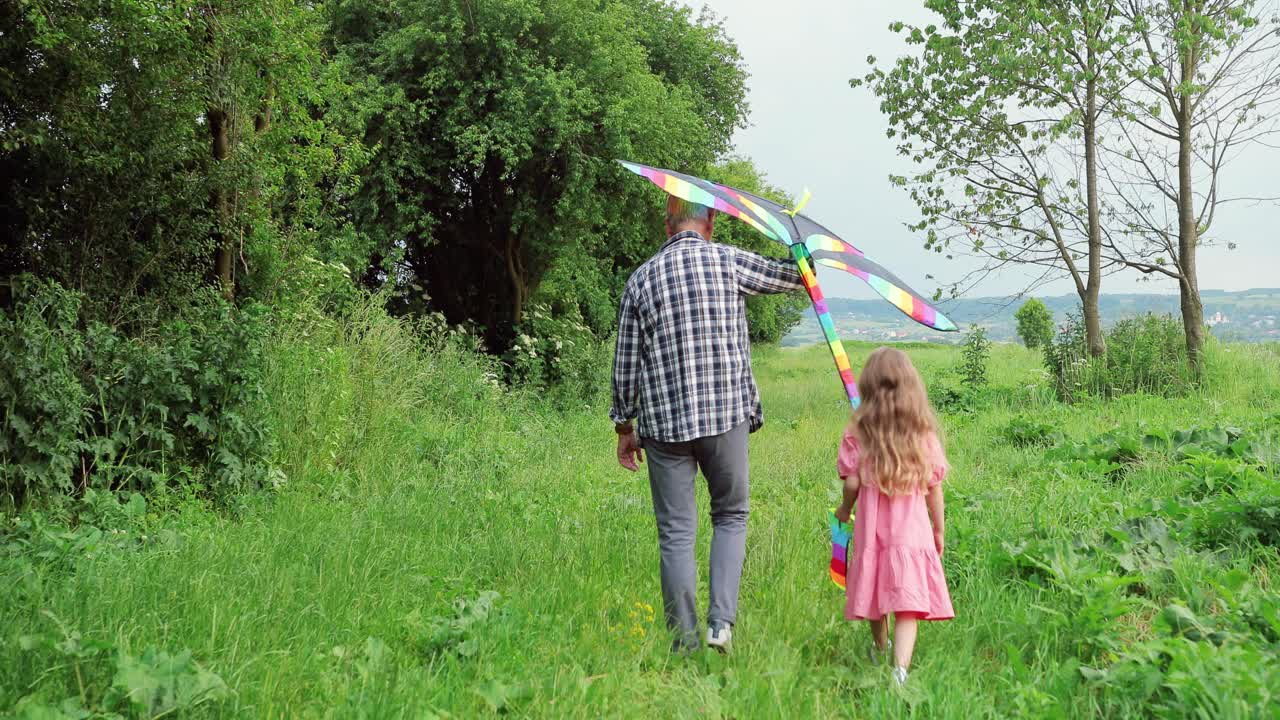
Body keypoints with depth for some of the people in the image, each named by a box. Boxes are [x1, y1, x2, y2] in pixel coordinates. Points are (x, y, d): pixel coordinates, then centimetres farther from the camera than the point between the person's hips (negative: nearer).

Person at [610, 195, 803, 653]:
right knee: (731, 516, 15)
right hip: (726, 414, -1)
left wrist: (624, 427, 15)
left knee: (675, 532, 6)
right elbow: (794, 277, 15)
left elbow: (626, 364, 6)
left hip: (663, 422, 1)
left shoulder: (641, 279, 5)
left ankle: (686, 642, 9)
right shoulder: (729, 262, 0)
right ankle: (722, 621, 1)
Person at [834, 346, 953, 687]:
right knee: (907, 605, -5)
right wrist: (939, 529, 14)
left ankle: (880, 650, 42)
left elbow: (852, 483, -6)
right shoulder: (924, 433, -1)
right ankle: (900, 668, -20)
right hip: (913, 530, -1)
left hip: (871, 528, 1)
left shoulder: (858, 432, -5)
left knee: (875, 592, 20)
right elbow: (934, 488, 2)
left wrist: (845, 510, 14)